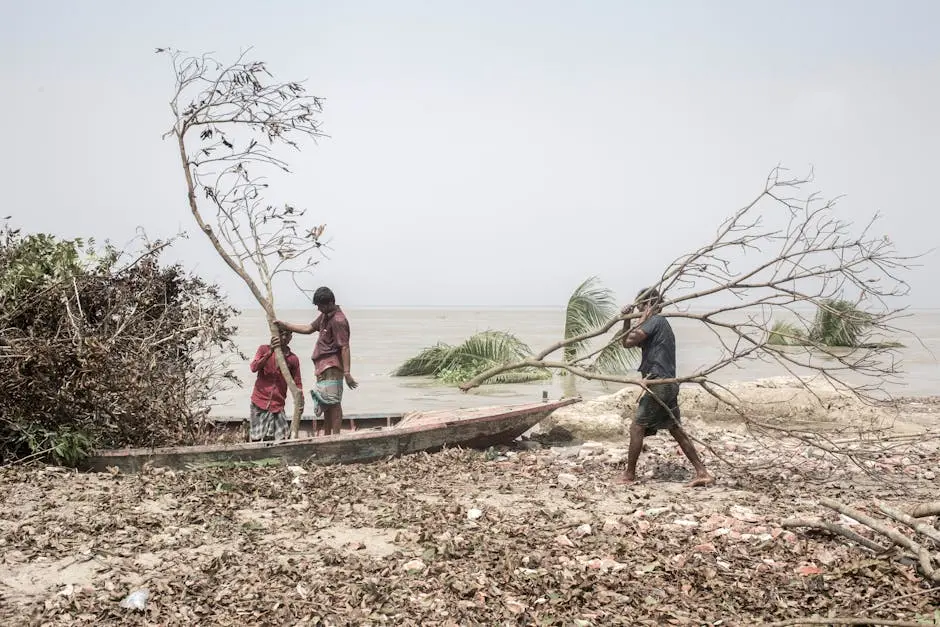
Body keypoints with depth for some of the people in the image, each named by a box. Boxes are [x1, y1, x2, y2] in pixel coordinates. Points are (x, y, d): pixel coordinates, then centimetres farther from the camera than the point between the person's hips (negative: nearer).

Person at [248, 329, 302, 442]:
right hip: (259, 403, -1)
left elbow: (297, 384, 10)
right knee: (255, 439, -4)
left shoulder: (293, 359, 6)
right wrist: (270, 352, -20)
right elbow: (253, 368, -11)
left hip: (278, 406, 2)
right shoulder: (264, 349, 4)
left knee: (281, 439, -6)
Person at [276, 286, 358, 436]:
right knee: (326, 402, 15)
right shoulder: (325, 315, 14)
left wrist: (347, 373, -26)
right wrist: (285, 325, 22)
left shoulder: (338, 321, -17)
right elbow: (309, 329, 27)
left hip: (332, 367, -11)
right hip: (323, 367, 11)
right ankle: (326, 436, 22)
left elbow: (345, 347, -22)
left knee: (333, 402, -11)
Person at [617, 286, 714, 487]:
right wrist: (626, 319, 11)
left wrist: (642, 319, -9)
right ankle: (702, 473, 11)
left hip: (658, 384, -10)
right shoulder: (660, 323, 21)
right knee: (676, 429, 11)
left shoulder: (655, 320, -10)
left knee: (637, 427, -2)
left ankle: (629, 474, 5)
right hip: (669, 385, 10)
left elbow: (630, 341, -19)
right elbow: (627, 342, 23)